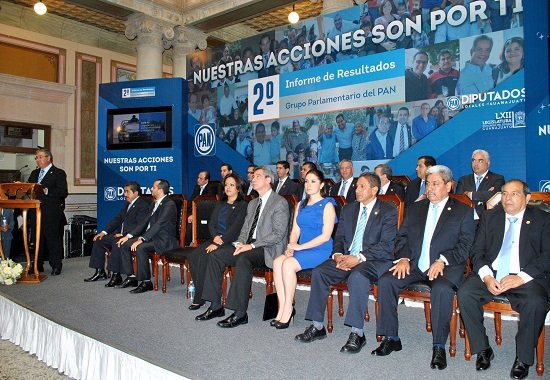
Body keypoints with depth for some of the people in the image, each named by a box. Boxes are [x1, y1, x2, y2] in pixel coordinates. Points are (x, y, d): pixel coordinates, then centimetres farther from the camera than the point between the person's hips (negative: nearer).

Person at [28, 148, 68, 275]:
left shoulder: (59, 173, -3)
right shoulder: (34, 173, 21)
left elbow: (63, 192, -12)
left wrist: (46, 191, -22)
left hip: (52, 213, -7)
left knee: (53, 239, -3)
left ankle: (56, 266, 5)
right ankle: (38, 266, 21)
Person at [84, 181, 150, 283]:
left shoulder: (144, 205, -13)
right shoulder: (127, 203, 16)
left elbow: (141, 225, -22)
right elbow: (117, 219, 18)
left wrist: (127, 236, -32)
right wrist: (104, 232, 7)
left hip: (133, 236, -10)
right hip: (121, 234, 10)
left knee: (116, 242, -34)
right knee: (99, 240, 4)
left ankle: (116, 275, -25)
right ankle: (100, 272, 11)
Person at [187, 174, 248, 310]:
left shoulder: (242, 206, -3)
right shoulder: (220, 204, 20)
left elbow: (235, 228, -12)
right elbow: (211, 223, 12)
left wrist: (219, 242, -20)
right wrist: (215, 236, -9)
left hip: (230, 242, -7)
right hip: (216, 239, 7)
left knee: (204, 257, -28)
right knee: (192, 256, -19)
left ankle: (199, 298, -18)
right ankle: (200, 291, -13)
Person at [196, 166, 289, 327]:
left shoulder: (280, 203, -6)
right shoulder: (252, 203, 21)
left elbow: (278, 234, -15)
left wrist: (252, 245, -19)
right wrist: (240, 243, -3)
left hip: (268, 249, -8)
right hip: (249, 246, 8)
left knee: (243, 259, -36)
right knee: (216, 256, -10)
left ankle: (240, 313, -30)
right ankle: (216, 306, -5)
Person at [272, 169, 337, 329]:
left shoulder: (327, 205, -3)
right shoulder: (301, 205, 18)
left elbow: (326, 236, -11)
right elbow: (295, 230, 14)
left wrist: (300, 246, -15)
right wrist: (291, 246, -7)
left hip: (320, 251, -6)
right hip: (301, 250, 6)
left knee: (288, 264, -28)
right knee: (277, 262, -22)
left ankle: (288, 308, -14)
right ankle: (282, 307, -17)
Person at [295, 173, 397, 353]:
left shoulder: (388, 212, -1)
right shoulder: (348, 209, 16)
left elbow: (386, 246, -11)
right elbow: (339, 237, 16)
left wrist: (359, 258, -21)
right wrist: (338, 254, -7)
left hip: (374, 260, -5)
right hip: (345, 257, 6)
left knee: (357, 276, -37)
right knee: (318, 272, -17)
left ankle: (357, 333, -27)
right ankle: (317, 327, -8)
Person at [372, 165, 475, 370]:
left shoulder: (463, 211, 7)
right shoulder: (415, 208, 18)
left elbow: (465, 246, -3)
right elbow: (402, 236, 15)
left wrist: (442, 260, -18)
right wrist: (403, 258, -5)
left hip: (445, 266, -3)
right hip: (414, 264, 4)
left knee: (442, 289, -35)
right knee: (385, 281, -20)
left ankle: (439, 346, -19)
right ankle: (391, 338, -8)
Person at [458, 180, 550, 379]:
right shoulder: (490, 217, 15)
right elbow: (477, 251, 9)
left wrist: (521, 277, -17)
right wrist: (486, 276, -10)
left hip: (526, 278, -2)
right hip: (490, 274, 3)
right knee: (465, 293, -24)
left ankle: (523, 359, -10)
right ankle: (482, 349, -5)